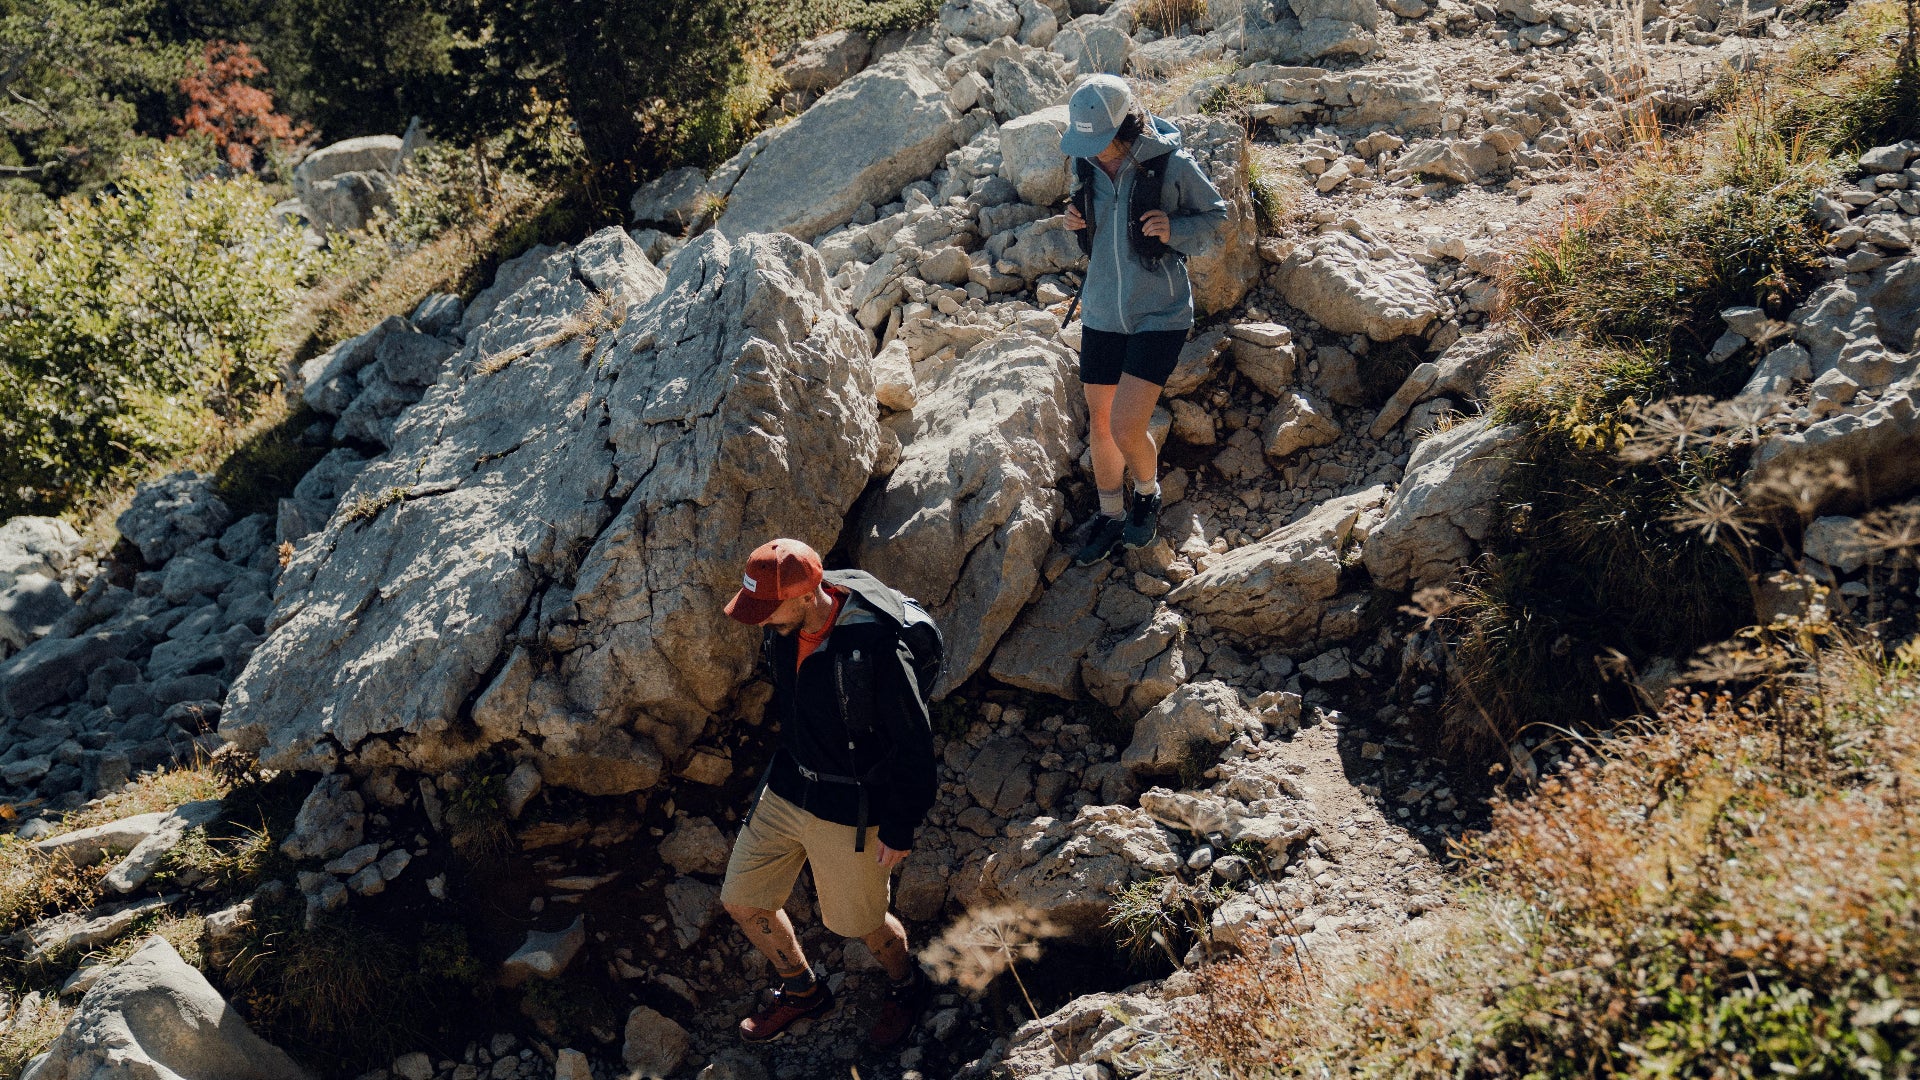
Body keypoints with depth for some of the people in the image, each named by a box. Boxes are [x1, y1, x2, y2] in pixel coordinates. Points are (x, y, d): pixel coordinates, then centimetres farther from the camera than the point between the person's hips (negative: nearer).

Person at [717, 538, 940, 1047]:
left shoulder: (877, 648, -32)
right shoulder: (784, 627, -9)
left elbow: (913, 744, -21)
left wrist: (900, 827, -13)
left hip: (850, 811, -7)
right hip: (786, 790, 7)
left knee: (859, 922, 14)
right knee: (741, 900, 15)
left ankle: (907, 986, 48)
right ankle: (802, 991, 42)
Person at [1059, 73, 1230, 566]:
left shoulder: (1173, 165, -17)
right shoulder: (1087, 164, -3)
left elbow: (1215, 215, -3)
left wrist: (1175, 231, -22)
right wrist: (1075, 221, -8)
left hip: (1159, 315, -5)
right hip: (1102, 313, 5)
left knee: (1126, 427, -12)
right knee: (1101, 424, 13)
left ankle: (1148, 496, 21)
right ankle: (1110, 518, 34)